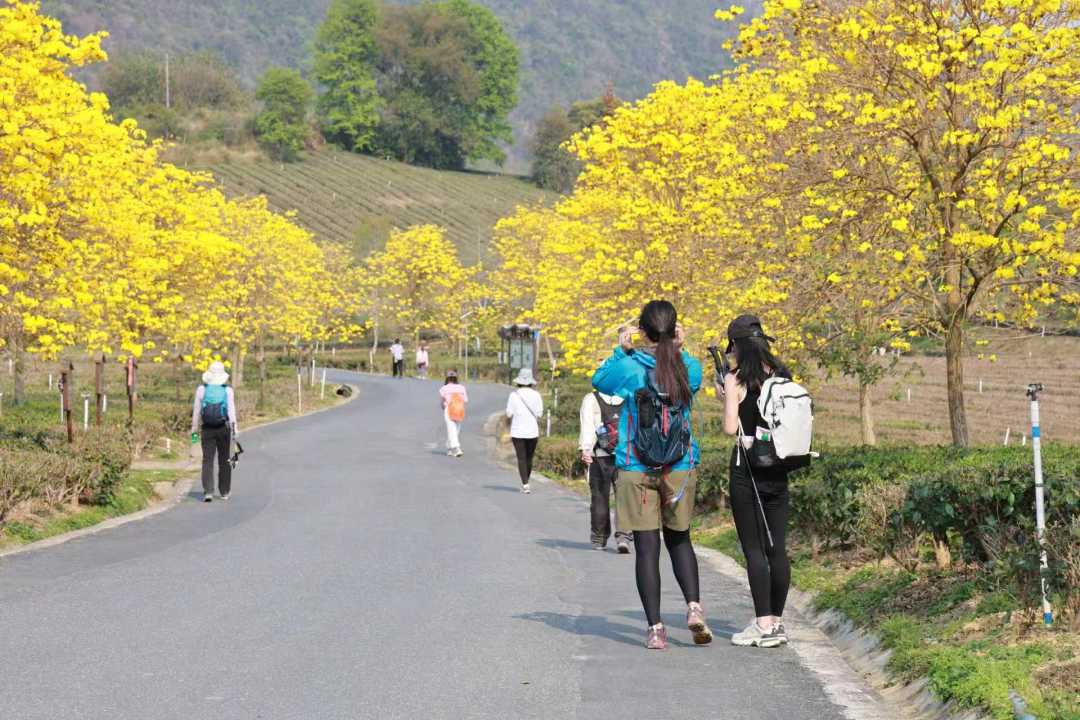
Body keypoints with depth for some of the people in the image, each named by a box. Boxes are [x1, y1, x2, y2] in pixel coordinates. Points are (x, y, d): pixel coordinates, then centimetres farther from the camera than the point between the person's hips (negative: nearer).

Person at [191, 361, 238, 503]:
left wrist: (194, 428, 8)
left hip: (207, 429, 0)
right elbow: (232, 411, -6)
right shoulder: (228, 390, -4)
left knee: (207, 460, -1)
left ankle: (208, 492, -14)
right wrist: (234, 429, -2)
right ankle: (224, 492, 19)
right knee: (224, 460, 12)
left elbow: (196, 410, 1)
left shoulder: (202, 389, -2)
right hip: (224, 428, 0)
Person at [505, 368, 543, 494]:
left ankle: (525, 485, -11)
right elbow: (539, 413, -3)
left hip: (518, 431, -2)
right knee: (529, 458, 14)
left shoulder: (514, 395, -6)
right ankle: (525, 483, 25)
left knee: (521, 458, -1)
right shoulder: (536, 395, -3)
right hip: (532, 431, 2)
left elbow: (509, 413, -4)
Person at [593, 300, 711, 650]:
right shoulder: (690, 369, -4)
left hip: (636, 470, -2)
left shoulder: (629, 368, -10)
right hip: (680, 469, 2)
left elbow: (599, 381, 10)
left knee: (647, 546, 1)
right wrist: (678, 349, 11)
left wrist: (621, 350, 10)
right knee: (679, 539, 18)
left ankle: (655, 628, -1)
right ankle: (694, 605, -2)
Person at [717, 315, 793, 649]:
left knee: (754, 547, -2)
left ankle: (763, 625, -4)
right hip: (778, 468, 6)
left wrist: (725, 398, 3)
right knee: (777, 546, 9)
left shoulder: (736, 380, -9)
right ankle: (777, 621, 13)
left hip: (747, 467, -6)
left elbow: (730, 427, -14)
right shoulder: (781, 375, 7)